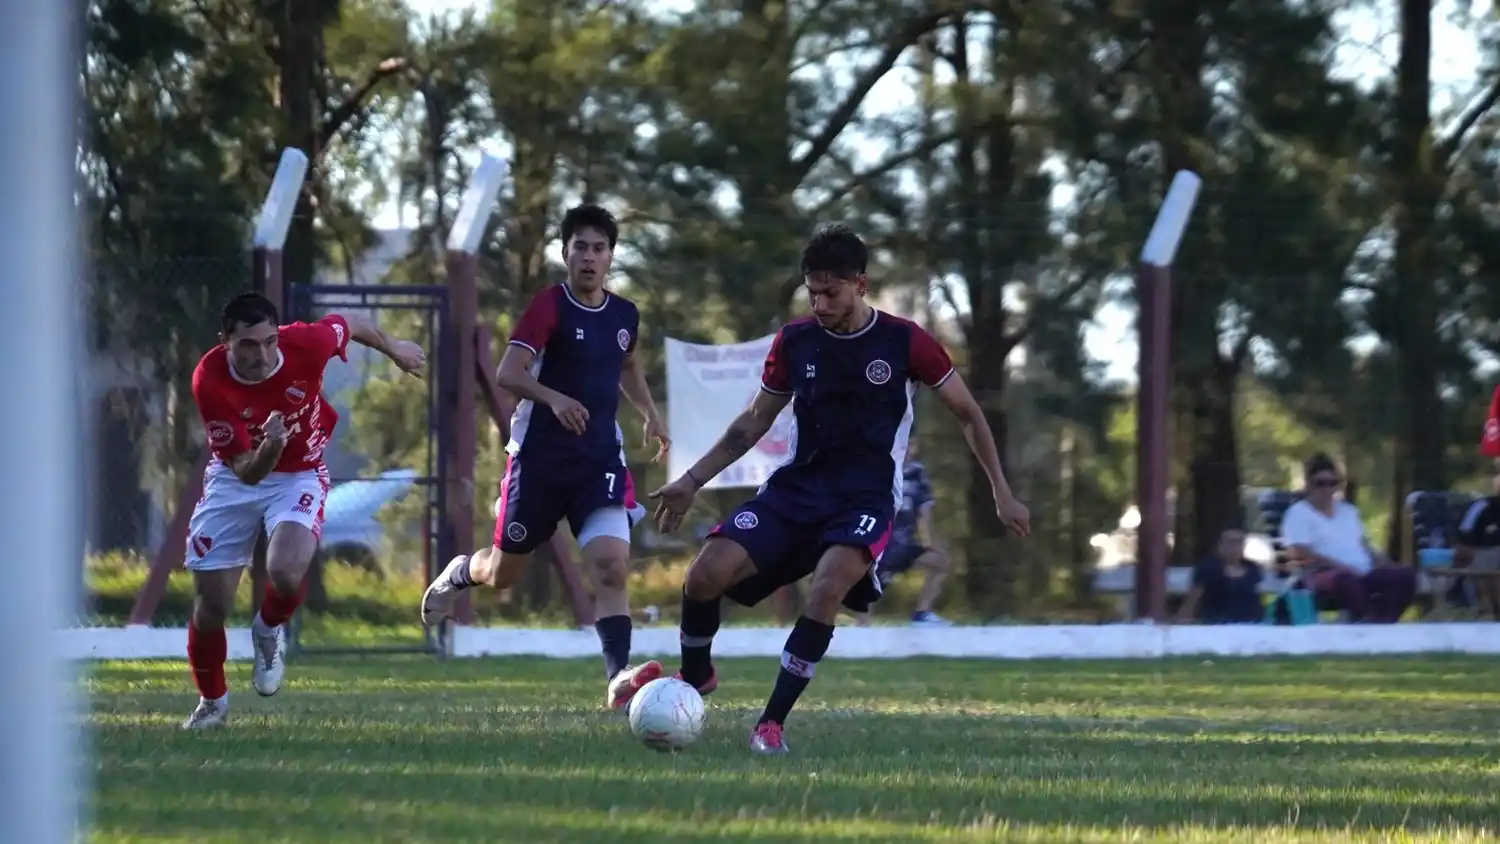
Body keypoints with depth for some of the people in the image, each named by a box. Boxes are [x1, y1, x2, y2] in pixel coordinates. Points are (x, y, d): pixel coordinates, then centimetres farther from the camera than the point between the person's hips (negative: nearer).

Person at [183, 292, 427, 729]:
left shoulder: (305, 344, -28)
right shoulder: (209, 380, -29)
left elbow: (351, 324, -2)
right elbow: (246, 471, -28)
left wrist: (393, 348, 18)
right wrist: (268, 448, -50)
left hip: (299, 475, 0)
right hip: (235, 479, 0)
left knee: (286, 571, -28)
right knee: (210, 606, -1)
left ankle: (269, 632, 9)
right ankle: (212, 702, 29)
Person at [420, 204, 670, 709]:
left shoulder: (624, 316, 8)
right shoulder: (549, 307, -10)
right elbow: (507, 374, -19)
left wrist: (650, 414, 13)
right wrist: (554, 399, -35)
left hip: (600, 459, 3)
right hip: (540, 455, -3)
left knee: (612, 566, -17)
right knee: (503, 573, 11)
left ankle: (619, 677, -25)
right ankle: (461, 572, 46)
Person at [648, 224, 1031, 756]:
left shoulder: (904, 342, -5)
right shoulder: (794, 342, 3)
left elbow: (968, 414, 5)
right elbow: (754, 422, 16)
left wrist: (1002, 495, 5)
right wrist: (692, 482, 10)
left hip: (867, 496, -3)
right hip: (797, 487, 3)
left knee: (828, 587, -33)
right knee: (707, 573, -17)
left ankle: (773, 722, -21)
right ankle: (694, 677, 13)